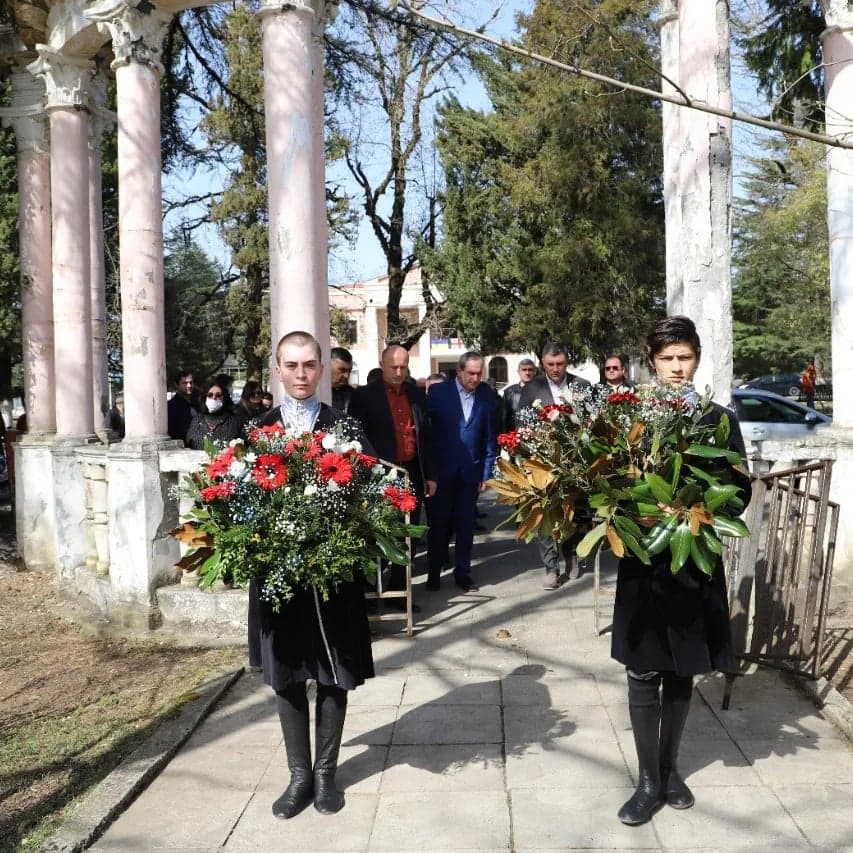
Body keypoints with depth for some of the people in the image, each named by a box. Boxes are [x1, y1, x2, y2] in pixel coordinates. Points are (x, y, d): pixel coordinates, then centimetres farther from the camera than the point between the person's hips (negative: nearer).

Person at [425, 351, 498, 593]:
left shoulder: (488, 395, 0)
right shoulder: (438, 391, -4)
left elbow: (490, 436, 2)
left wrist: (486, 472, 0)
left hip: (471, 471, 1)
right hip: (441, 470, -1)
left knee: (466, 525, 8)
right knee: (438, 524, 7)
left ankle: (463, 573, 20)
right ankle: (433, 573, 20)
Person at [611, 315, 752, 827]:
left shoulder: (720, 420, 0)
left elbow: (741, 491, 1)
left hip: (696, 561, 1)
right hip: (644, 560, -1)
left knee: (681, 672, 14)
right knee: (643, 673, 2)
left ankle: (670, 769, 32)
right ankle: (650, 782, 16)